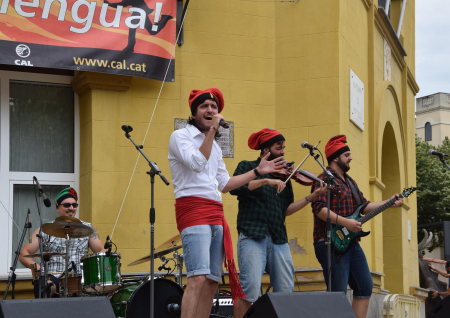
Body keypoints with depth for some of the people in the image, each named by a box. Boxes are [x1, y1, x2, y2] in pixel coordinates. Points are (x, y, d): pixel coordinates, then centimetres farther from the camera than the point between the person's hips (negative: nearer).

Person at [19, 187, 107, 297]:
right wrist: (36, 267, -16)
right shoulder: (45, 230, 10)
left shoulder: (87, 229, 17)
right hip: (53, 278, -2)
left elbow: (101, 251, 15)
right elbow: (23, 255, 5)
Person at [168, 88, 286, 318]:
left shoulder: (215, 147, 24)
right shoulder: (180, 136, 1)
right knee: (198, 278, -22)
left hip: (216, 214, 8)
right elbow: (197, 163, -18)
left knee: (212, 281, 4)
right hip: (192, 208, -8)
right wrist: (212, 129, -17)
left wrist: (258, 171, 24)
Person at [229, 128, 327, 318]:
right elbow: (234, 188, -14)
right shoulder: (247, 167, 7)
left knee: (286, 291, 2)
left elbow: (286, 210, 16)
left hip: (278, 239, 5)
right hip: (253, 237, -5)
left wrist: (312, 197, 7)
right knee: (250, 287, -19)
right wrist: (266, 180, -20)